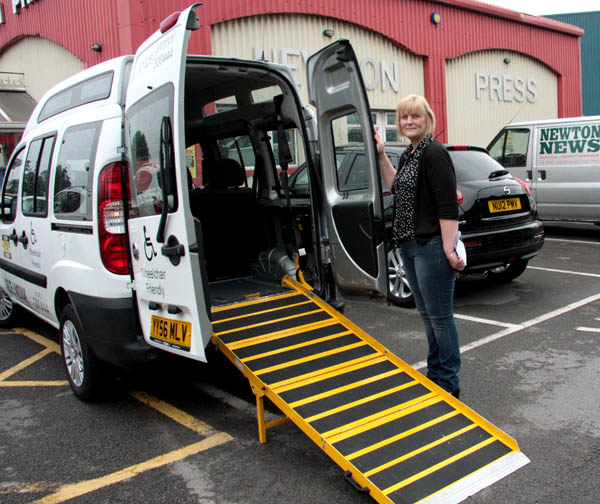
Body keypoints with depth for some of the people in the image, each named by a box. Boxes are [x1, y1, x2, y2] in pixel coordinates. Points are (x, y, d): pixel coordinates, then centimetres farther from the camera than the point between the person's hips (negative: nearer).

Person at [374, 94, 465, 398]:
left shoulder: (433, 152, -14)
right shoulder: (408, 154, 14)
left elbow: (448, 205, -20)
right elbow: (397, 188, 22)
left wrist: (449, 249, -24)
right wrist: (381, 156, 15)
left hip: (431, 246, -10)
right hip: (410, 245, 10)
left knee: (439, 316, 1)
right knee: (427, 314, 18)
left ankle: (449, 383, 14)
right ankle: (435, 374, 32)